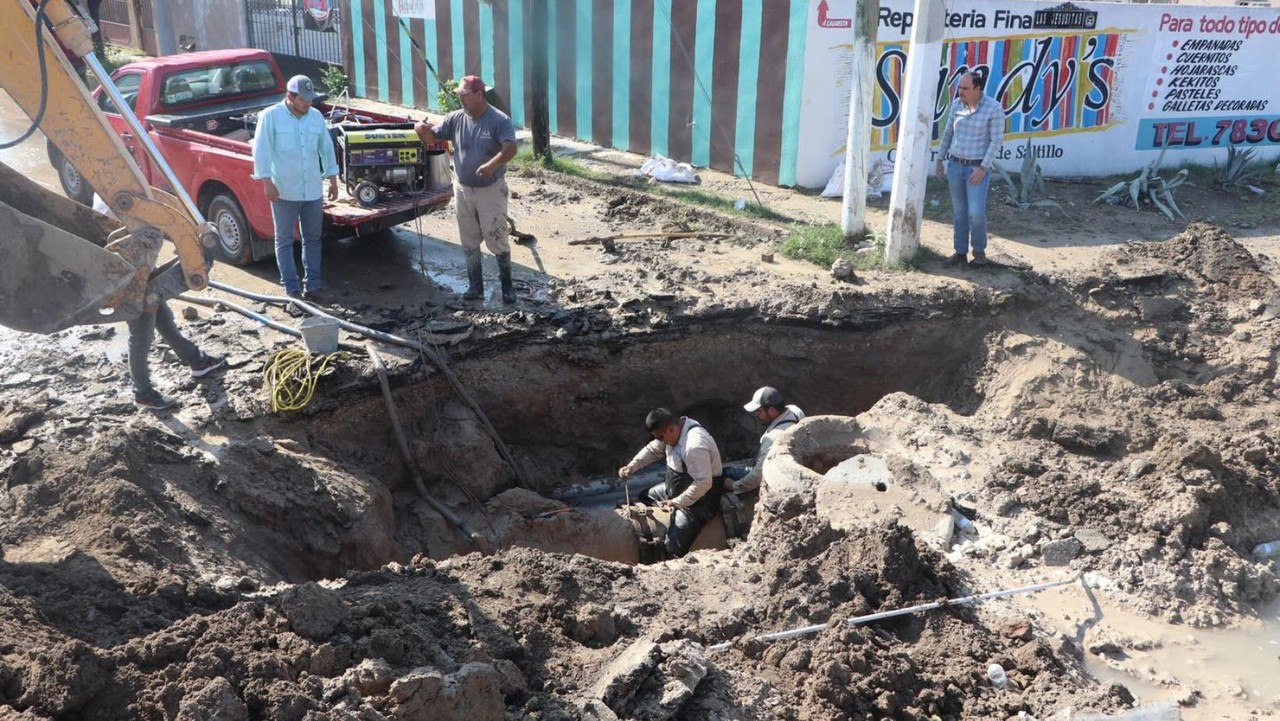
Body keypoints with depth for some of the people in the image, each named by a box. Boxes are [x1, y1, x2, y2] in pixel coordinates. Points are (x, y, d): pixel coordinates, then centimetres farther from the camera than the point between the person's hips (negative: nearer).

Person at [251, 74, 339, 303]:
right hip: (284, 191, -4)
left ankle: (312, 284, 19)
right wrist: (266, 181, -17)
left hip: (313, 191, 5)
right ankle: (292, 288, 9)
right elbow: (261, 149, -10)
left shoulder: (316, 117, 8)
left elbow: (326, 148, 14)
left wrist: (332, 179, 13)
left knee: (313, 239, 10)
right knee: (285, 240, 3)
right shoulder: (270, 116, -7)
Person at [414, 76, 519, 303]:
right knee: (469, 242, 11)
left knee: (497, 240, 0)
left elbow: (510, 148, -25)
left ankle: (507, 285, 13)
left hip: (491, 190, -5)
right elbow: (432, 137, 6)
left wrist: (492, 165, -43)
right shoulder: (455, 119, 1)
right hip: (463, 190, 5)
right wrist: (422, 130, -19)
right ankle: (475, 286, 22)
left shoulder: (499, 120, -13)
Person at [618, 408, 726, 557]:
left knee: (674, 548, -16)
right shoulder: (673, 431, -4)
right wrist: (632, 466, -4)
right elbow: (652, 450, 11)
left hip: (699, 499, -10)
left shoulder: (694, 446, -35)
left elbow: (703, 483, -35)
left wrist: (677, 502, -27)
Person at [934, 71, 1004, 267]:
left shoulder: (994, 108, -13)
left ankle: (979, 250, 9)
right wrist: (939, 160, 12)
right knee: (959, 211, 8)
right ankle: (960, 252, 16)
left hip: (978, 168, -5)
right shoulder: (957, 105, 3)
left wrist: (983, 168, -18)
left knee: (976, 212, -11)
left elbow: (997, 140, -13)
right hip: (955, 165, 5)